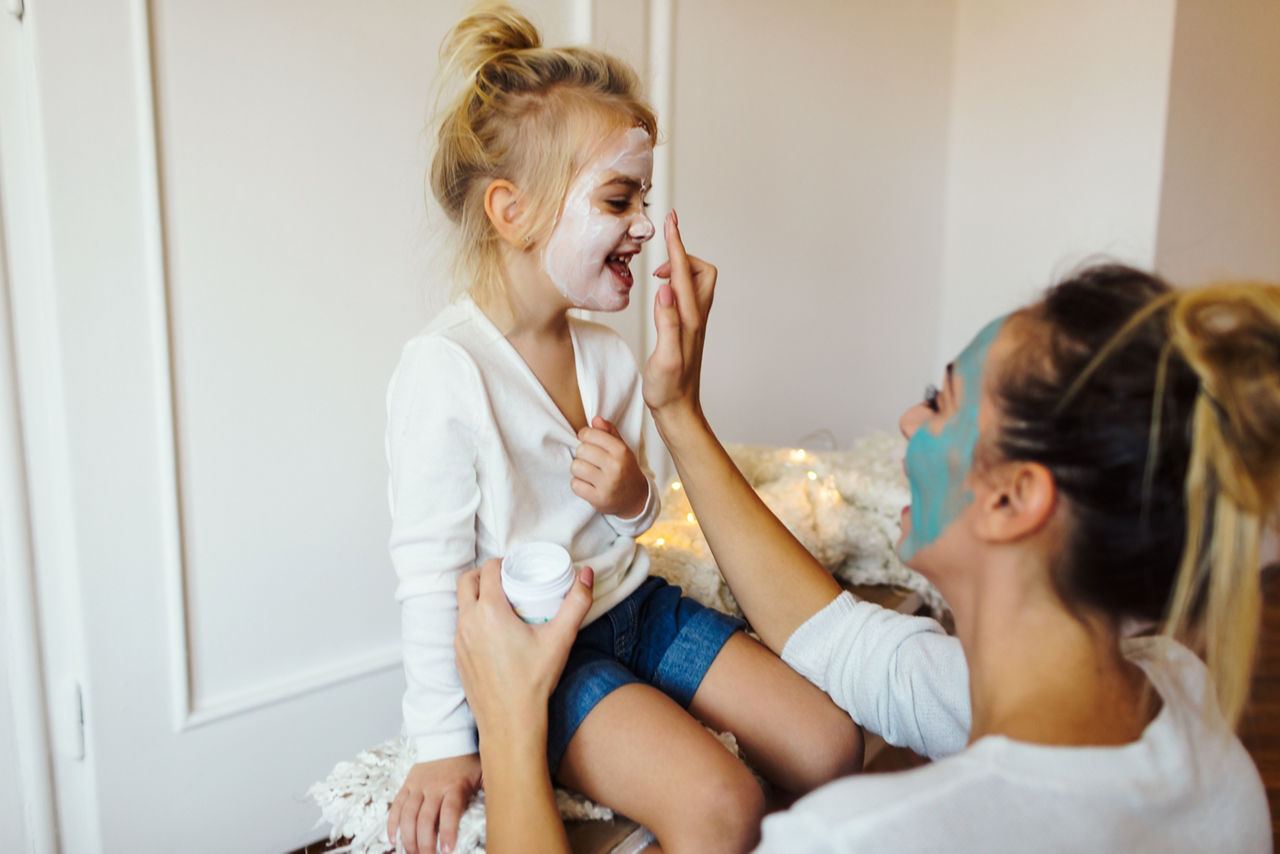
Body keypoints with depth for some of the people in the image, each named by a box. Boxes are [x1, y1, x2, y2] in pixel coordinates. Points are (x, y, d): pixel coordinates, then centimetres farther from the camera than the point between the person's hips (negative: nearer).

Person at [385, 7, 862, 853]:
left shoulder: (609, 354, 2)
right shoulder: (445, 370, -21)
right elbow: (432, 573, -17)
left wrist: (634, 499, -11)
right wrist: (444, 742, -11)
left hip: (634, 604, 7)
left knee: (831, 741, 0)